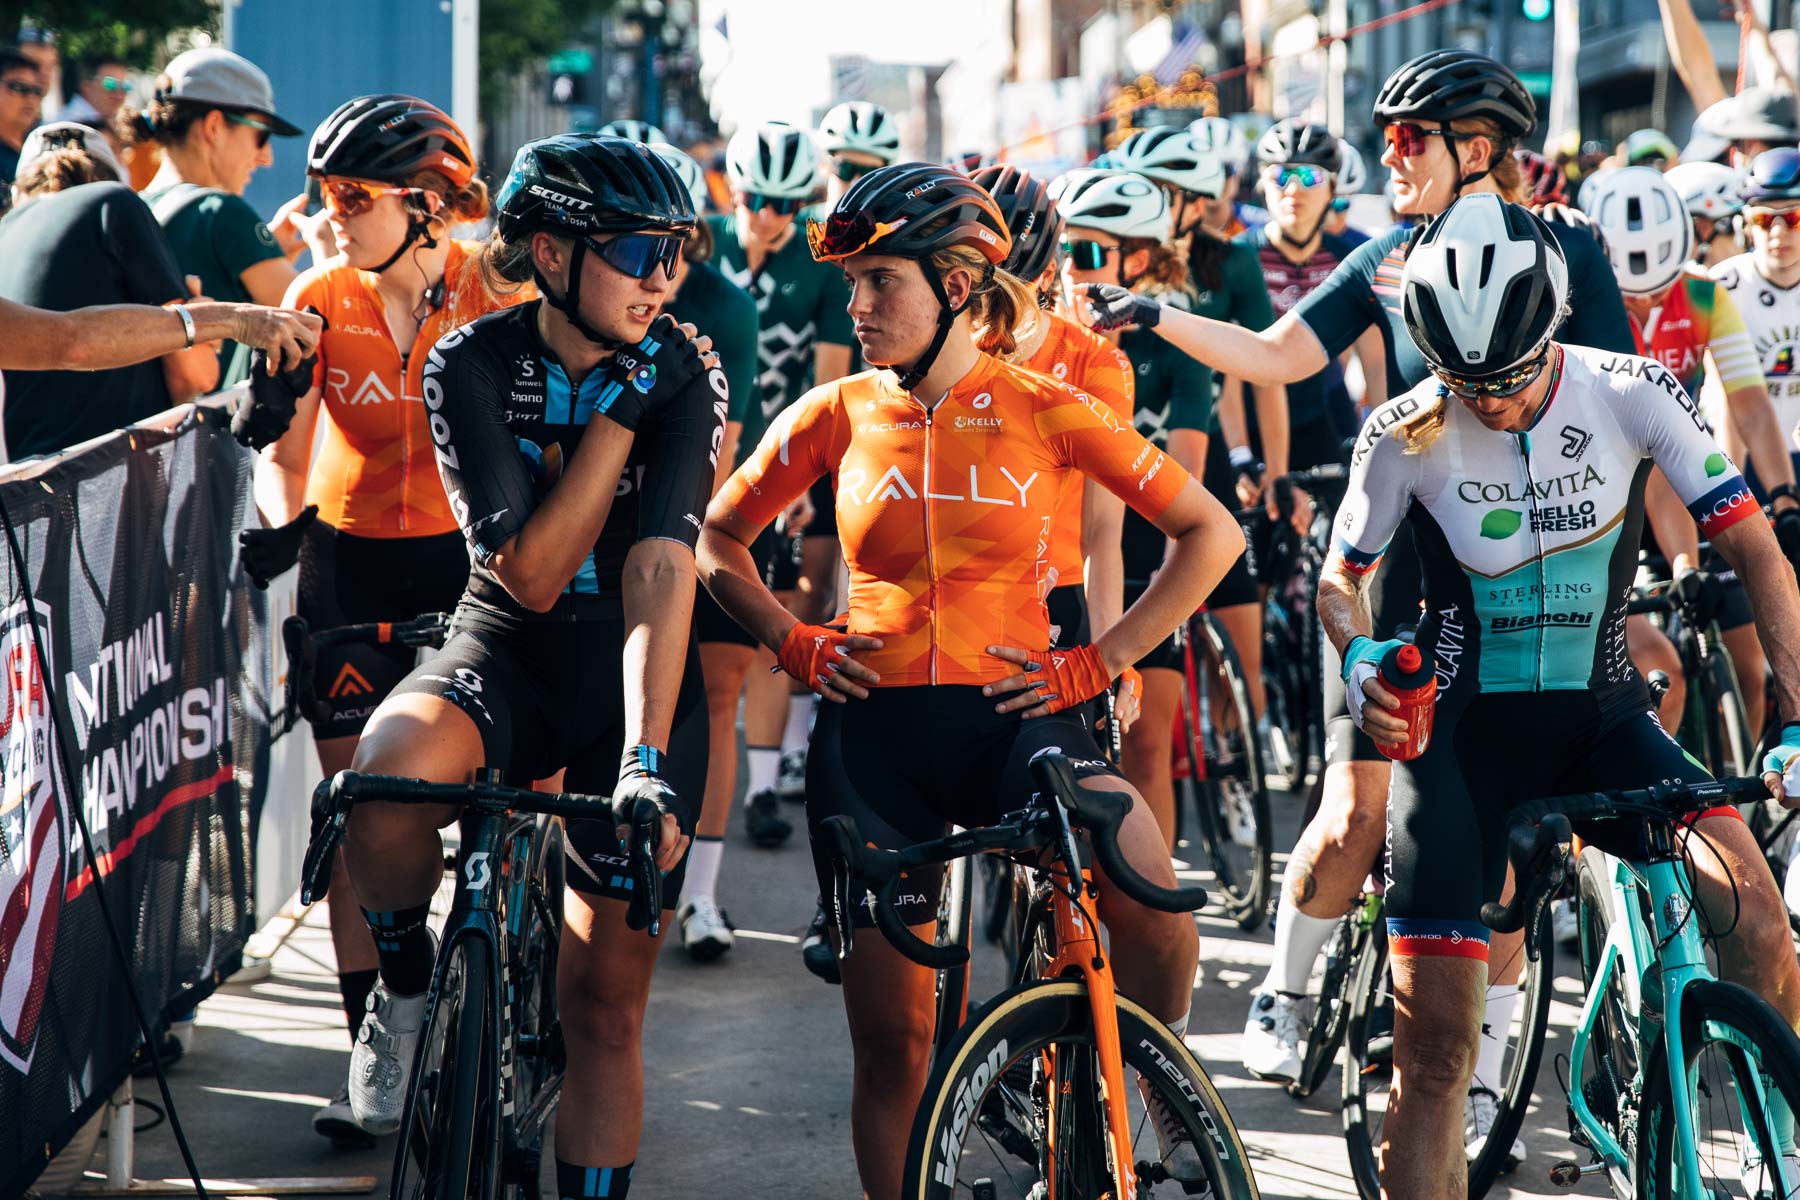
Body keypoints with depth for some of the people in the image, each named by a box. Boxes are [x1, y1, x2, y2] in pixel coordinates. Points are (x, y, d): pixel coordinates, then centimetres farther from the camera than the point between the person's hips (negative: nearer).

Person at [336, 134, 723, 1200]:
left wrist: (646, 758, -40)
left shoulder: (684, 378, -14)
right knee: (389, 783, -35)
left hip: (635, 671, 0)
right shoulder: (473, 364, -13)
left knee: (606, 996, -1)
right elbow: (531, 573, -19)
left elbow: (661, 568, -28)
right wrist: (616, 410, -24)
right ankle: (407, 979, -4)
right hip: (507, 651, 0)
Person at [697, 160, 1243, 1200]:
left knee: (1148, 891, -29)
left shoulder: (1043, 410, 0)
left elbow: (1212, 532, 4)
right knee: (891, 1043, 3)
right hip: (875, 732, 2)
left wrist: (1098, 662, -1)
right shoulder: (836, 416, 5)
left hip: (1011, 715, -2)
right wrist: (794, 645, 5)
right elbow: (718, 541, 19)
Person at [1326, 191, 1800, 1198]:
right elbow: (1341, 581, 2)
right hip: (1465, 727, 0)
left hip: (1600, 715, 1)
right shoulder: (1406, 436, -12)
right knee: (1436, 1043, -8)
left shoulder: (1633, 394, -12)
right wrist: (1362, 657, -22)